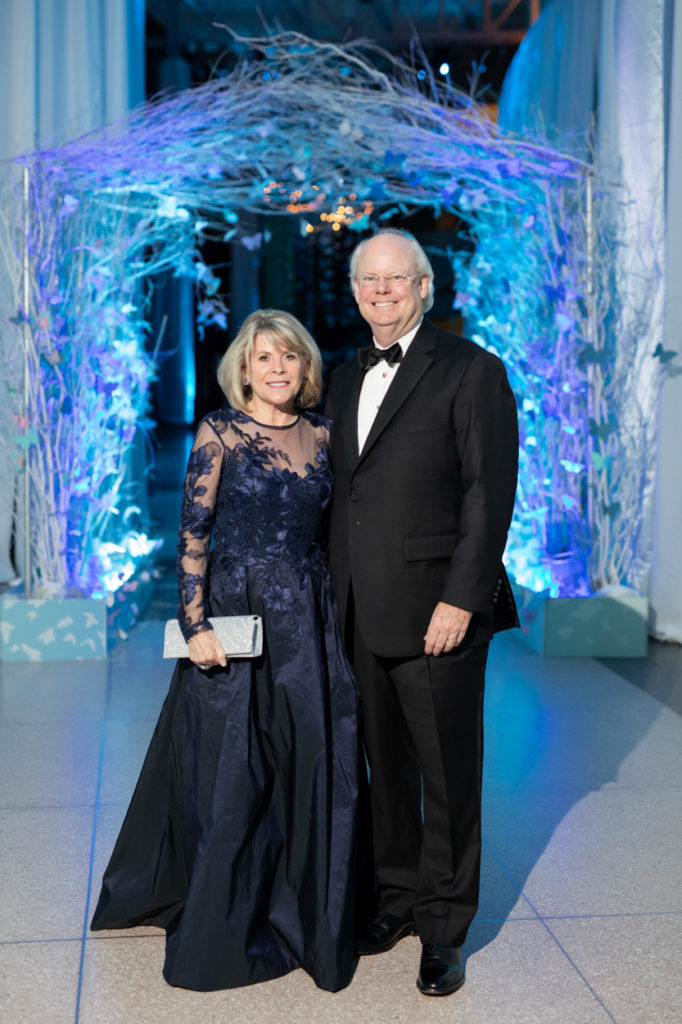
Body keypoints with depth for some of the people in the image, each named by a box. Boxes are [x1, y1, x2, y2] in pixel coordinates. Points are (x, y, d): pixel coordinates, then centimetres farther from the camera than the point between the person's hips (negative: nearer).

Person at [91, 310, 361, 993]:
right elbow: (192, 536, -7)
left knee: (312, 773, 8)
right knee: (230, 776, 4)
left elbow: (334, 529, 14)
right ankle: (223, 931, 20)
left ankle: (306, 919, 26)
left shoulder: (322, 434, 9)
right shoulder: (220, 432, -4)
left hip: (310, 624, 4)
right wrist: (195, 626, -15)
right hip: (236, 617, -4)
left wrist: (340, 617, 8)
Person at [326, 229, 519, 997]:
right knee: (386, 766, 16)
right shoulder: (346, 380, 15)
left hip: (436, 610, -6)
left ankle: (444, 927, 19)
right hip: (361, 614, 6)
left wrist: (461, 597, -17)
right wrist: (334, 596, 11)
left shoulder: (471, 371, -5)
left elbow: (490, 493, -11)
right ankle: (398, 898, 32)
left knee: (449, 773, 4)